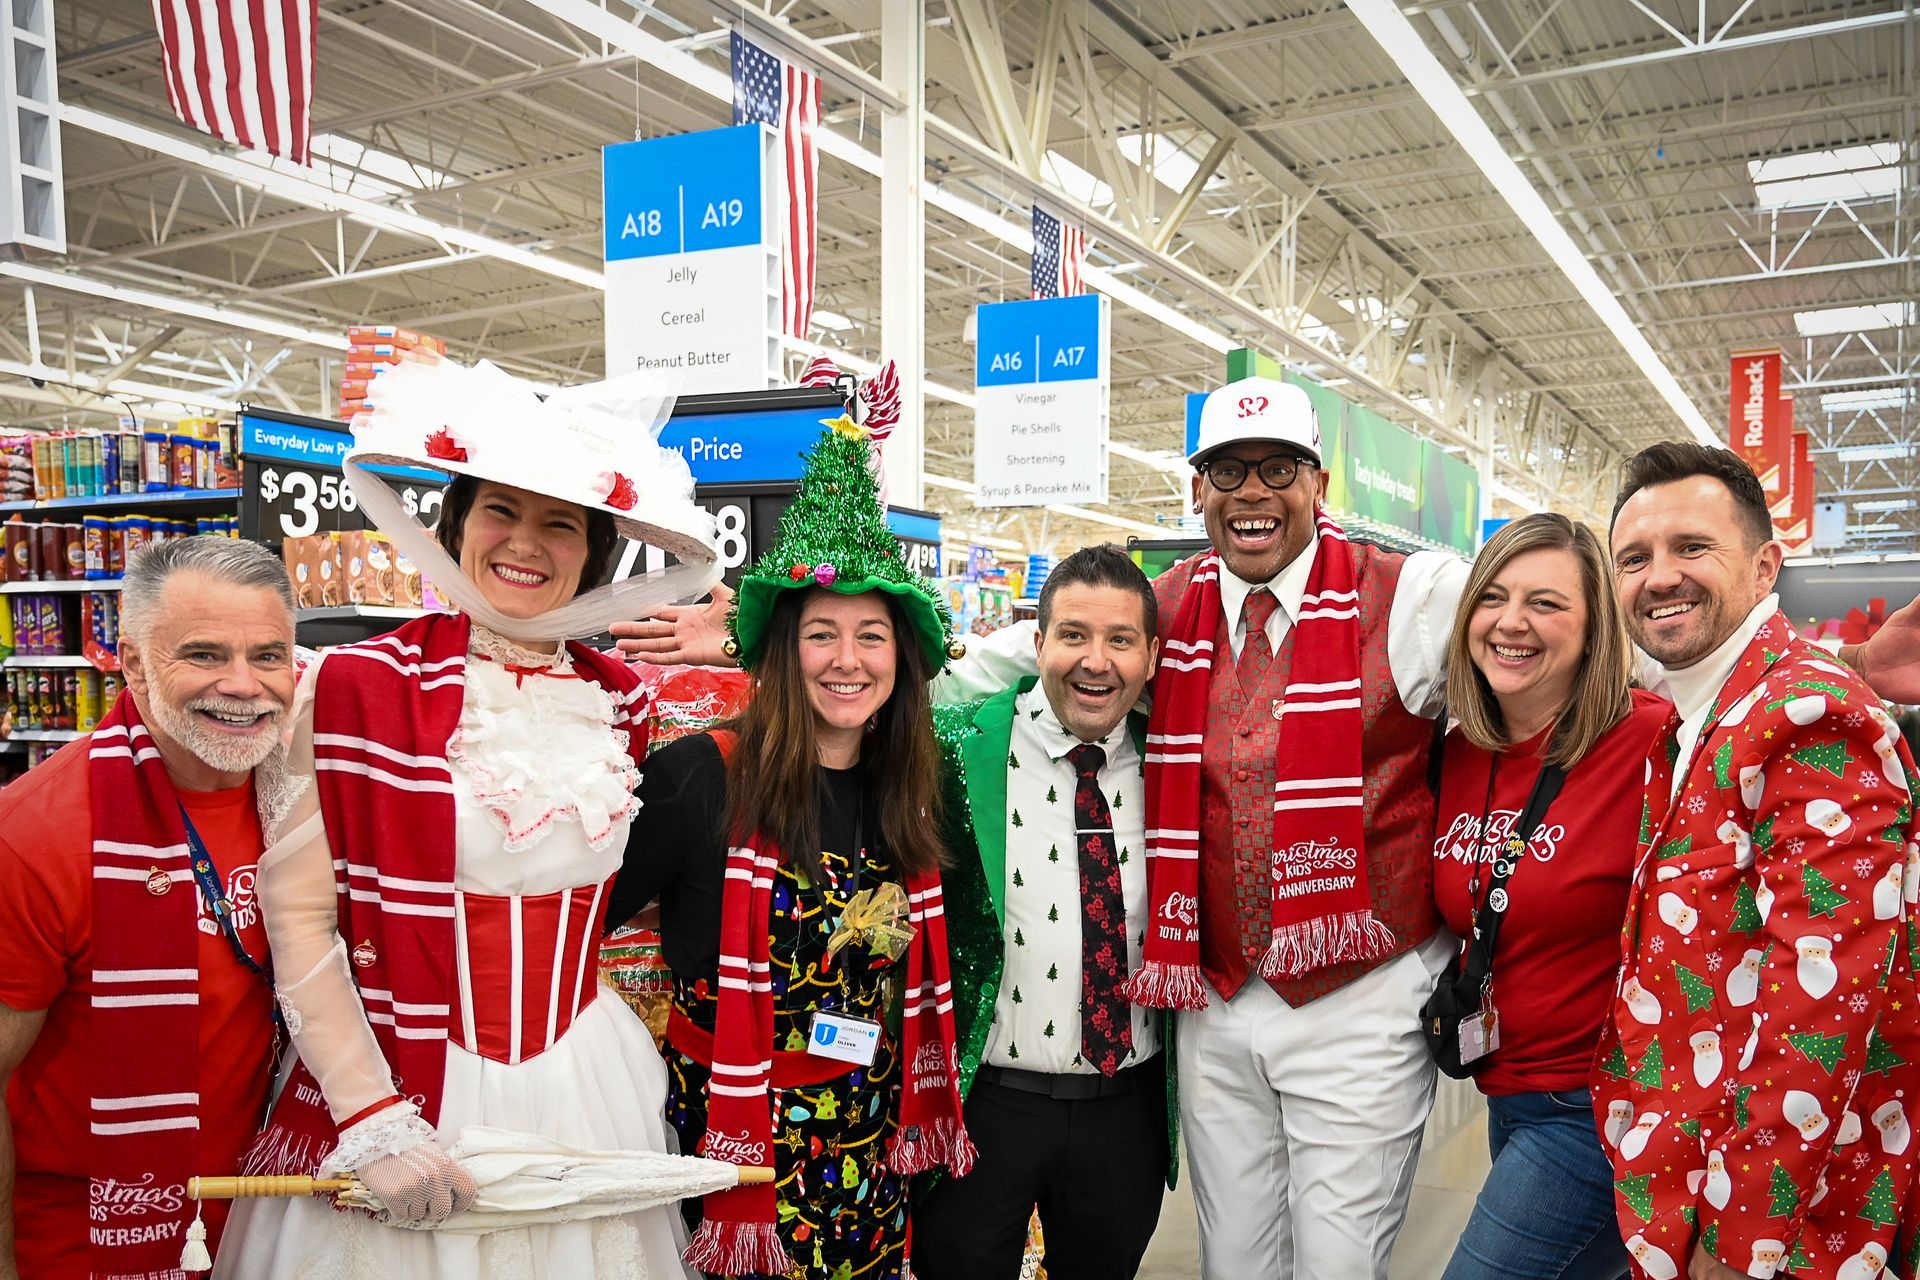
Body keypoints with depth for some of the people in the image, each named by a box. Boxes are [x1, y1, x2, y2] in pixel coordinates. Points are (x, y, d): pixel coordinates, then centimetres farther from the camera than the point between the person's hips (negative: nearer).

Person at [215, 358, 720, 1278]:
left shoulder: (619, 701, 2)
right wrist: (373, 1125, -15)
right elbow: (299, 923, -11)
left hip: (587, 1088, 4)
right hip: (401, 1094, -4)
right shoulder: (358, 683, -10)